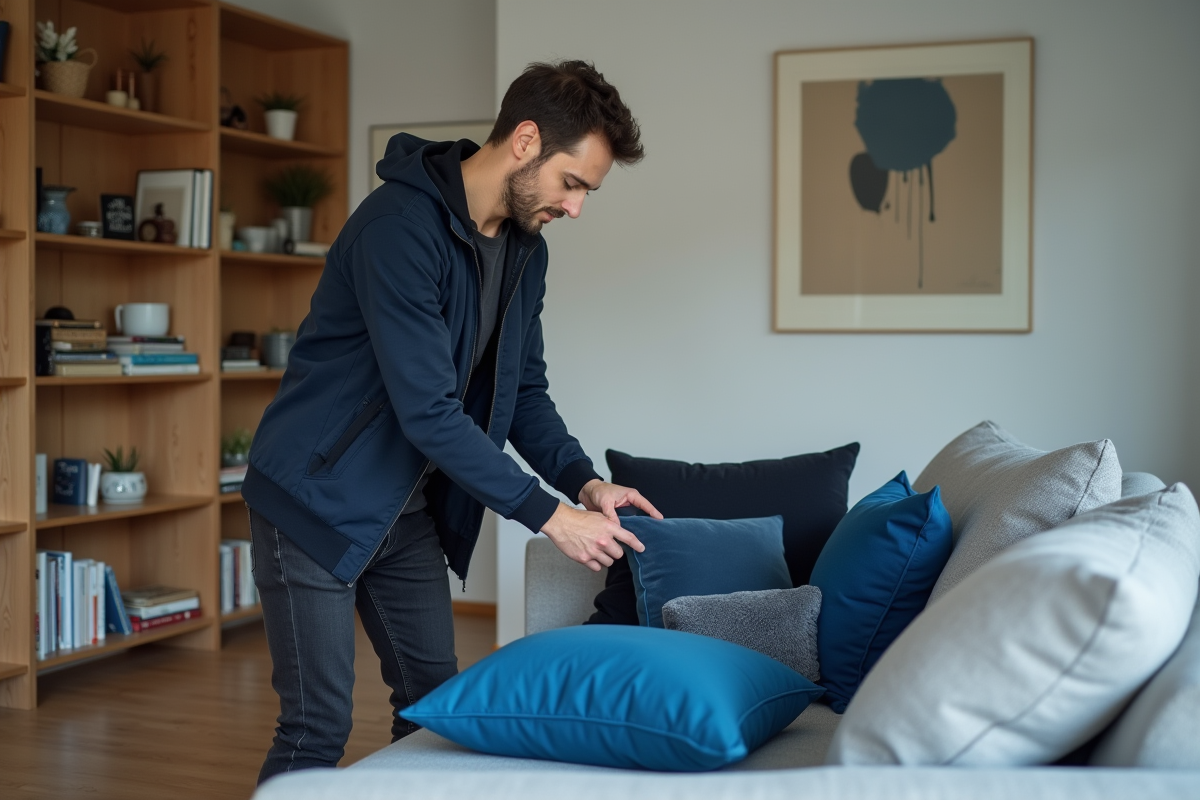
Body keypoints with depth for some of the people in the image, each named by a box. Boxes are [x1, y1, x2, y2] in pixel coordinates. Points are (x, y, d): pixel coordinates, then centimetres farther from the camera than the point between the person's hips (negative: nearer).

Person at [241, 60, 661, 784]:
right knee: (319, 726, -5)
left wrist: (584, 480, -7)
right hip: (318, 501, -8)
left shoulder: (526, 250, 3)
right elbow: (428, 412, -29)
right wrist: (548, 515, -25)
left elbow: (524, 392, 10)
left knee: (434, 704, 13)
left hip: (410, 508, 9)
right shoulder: (401, 227, -26)